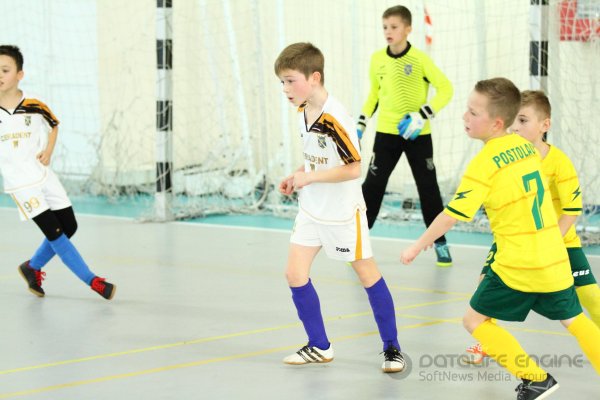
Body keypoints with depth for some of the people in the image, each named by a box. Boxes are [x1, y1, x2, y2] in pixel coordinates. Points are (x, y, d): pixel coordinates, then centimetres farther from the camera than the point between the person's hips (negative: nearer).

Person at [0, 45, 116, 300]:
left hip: (43, 176, 4)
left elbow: (54, 125, 14)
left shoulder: (35, 106, -6)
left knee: (69, 227, 7)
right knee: (54, 231, -9)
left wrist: (48, 152, -1)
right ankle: (92, 281, -2)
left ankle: (32, 268, 28)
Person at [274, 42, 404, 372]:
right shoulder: (303, 113, 2)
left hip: (343, 212, -8)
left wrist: (309, 177, -24)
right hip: (311, 210, 8)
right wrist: (296, 177, 2)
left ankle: (391, 347, 16)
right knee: (295, 274, 2)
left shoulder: (334, 119, -25)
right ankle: (319, 346, 14)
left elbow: (354, 168, -26)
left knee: (368, 274, 5)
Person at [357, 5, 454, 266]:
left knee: (428, 187, 3)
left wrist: (423, 116, -21)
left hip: (417, 134, -3)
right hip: (386, 132, 3)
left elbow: (446, 89, -12)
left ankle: (440, 243, 15)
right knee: (373, 185, 0)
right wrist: (361, 124, 10)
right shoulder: (377, 59, 0)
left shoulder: (419, 59, -12)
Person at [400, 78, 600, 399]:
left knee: (475, 319, 4)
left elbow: (453, 214, -15)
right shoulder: (526, 147, 7)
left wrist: (418, 246, -5)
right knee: (574, 319, 20)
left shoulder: (485, 162, -14)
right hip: (554, 258, 7)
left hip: (517, 264, -7)